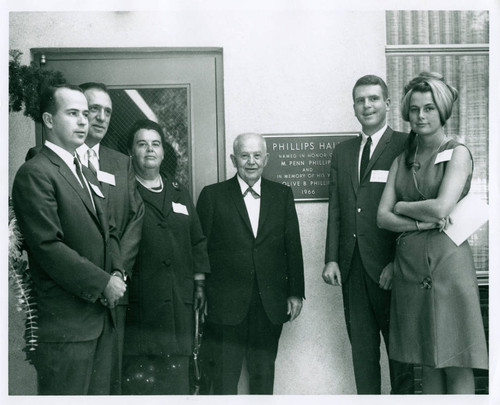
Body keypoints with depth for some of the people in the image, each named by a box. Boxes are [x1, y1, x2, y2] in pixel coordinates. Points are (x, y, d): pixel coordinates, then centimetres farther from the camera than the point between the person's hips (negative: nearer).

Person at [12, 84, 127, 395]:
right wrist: (103, 283, -15)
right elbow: (48, 246, -19)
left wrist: (117, 272, 2)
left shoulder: (87, 175, 19)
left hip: (103, 316, 8)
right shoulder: (35, 174, -11)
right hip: (65, 322, -8)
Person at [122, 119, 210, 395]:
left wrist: (199, 284, 13)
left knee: (177, 376, 10)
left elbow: (197, 243, 19)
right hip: (139, 303, -5)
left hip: (180, 302, 5)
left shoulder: (180, 194, 18)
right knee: (138, 377, -2)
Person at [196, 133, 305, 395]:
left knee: (264, 375, 13)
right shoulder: (212, 195, 1)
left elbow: (293, 246, 7)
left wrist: (295, 293, 4)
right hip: (226, 304, -2)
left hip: (271, 305, 3)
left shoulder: (282, 194, 8)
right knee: (225, 378, 3)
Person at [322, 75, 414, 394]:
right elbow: (335, 210, 12)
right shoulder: (342, 152, 14)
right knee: (362, 348, 12)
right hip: (352, 268, 5)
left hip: (389, 268, -5)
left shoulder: (407, 147, -3)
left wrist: (398, 262, -14)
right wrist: (332, 259, 3)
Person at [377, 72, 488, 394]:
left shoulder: (458, 152, -1)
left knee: (456, 364, 0)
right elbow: (383, 217, 4)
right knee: (427, 363, 11)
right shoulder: (402, 160, 14)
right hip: (409, 264, 5)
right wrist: (423, 222, -10)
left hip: (447, 261, -5)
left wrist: (402, 205, 0)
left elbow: (442, 207, -15)